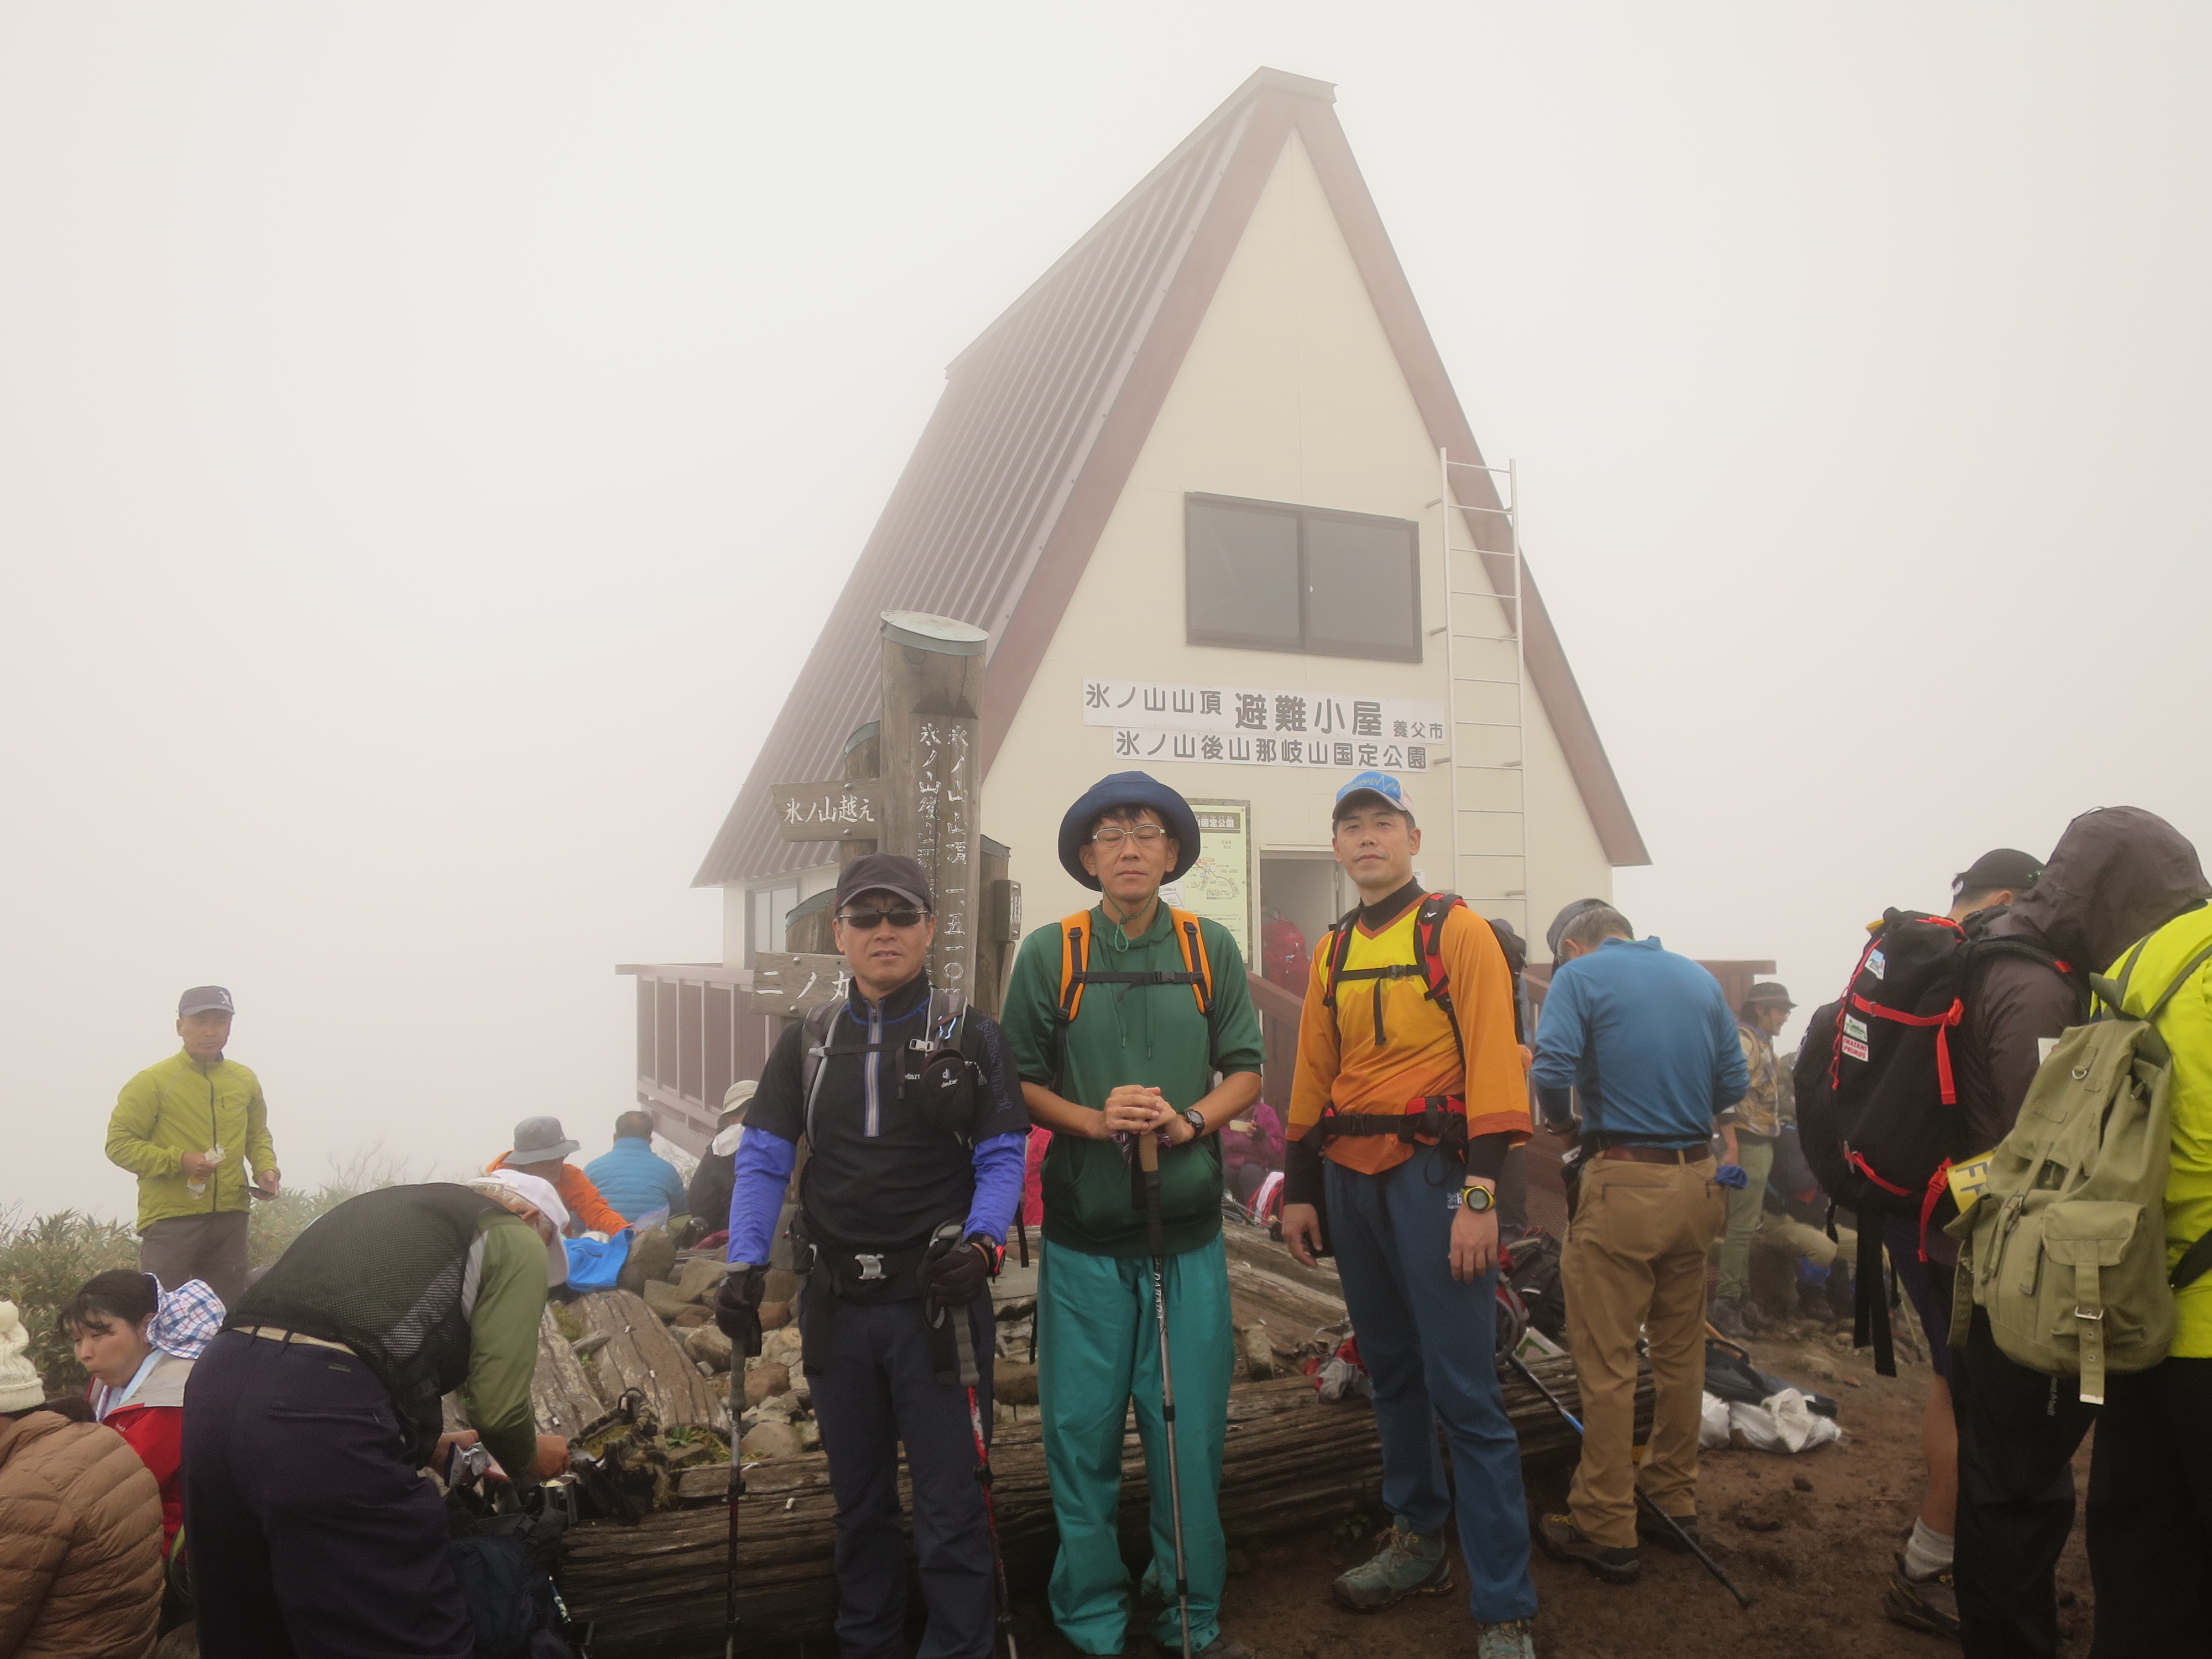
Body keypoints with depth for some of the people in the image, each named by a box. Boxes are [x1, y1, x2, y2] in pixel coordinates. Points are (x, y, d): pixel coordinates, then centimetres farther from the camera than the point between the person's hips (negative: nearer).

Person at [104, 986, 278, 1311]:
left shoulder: (245, 1080, 10)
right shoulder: (152, 1082, -6)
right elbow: (119, 1144, -8)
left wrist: (266, 1169, 2)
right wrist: (179, 1161, -19)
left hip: (230, 1218, 5)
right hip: (169, 1219, -5)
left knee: (229, 1313, 12)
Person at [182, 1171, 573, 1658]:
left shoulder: (377, 1207, 33)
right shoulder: (515, 1238, 10)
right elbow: (497, 1408, 0)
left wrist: (425, 1446, 40)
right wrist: (527, 1462, 23)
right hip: (321, 1413, -8)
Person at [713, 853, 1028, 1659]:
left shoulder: (970, 1034, -1)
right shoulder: (806, 1043, 8)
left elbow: (1002, 1155, -3)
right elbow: (763, 1160, 4)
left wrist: (981, 1239, -20)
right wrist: (745, 1264, -10)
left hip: (939, 1298, -3)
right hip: (837, 1303, 4)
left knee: (949, 1505, 1)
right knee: (859, 1500, 19)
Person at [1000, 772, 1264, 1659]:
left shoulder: (1210, 949, 5)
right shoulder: (1049, 952, 1)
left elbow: (1245, 1071, 6)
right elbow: (1021, 1081, 2)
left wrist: (1191, 1120, -13)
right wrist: (1095, 1119, -15)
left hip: (1188, 1228, 1)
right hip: (1083, 1229, -1)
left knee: (1190, 1425, 7)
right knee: (1082, 1428, 6)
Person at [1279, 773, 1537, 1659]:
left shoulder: (1457, 930, -4)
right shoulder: (1333, 953, 14)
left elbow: (1493, 1059, -12)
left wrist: (1481, 1191, -18)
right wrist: (1300, 1187, 12)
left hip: (1432, 1172, -6)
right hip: (1352, 1180, 6)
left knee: (1464, 1394, -6)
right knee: (1392, 1372, 17)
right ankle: (1417, 1540, 34)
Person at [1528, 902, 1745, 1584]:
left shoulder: (1579, 976, -4)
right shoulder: (1698, 977, 12)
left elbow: (1551, 1071, -17)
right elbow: (1735, 1080, 10)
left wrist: (1563, 1124, 1)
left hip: (1625, 1184, -6)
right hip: (1697, 1182, 6)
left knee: (1607, 1364, 1)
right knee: (1681, 1352, 17)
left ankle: (1606, 1532, 7)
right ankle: (1675, 1502, 29)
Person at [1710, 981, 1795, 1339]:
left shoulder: (1762, 1042, 18)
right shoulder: (1743, 1039, -13)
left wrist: (1772, 1139, 21)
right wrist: (1732, 1147, -26)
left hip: (1761, 1144, 10)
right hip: (1748, 1144, -10)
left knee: (1747, 1225, 14)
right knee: (1742, 1225, -9)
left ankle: (1743, 1296, 21)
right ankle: (1726, 1302, -5)